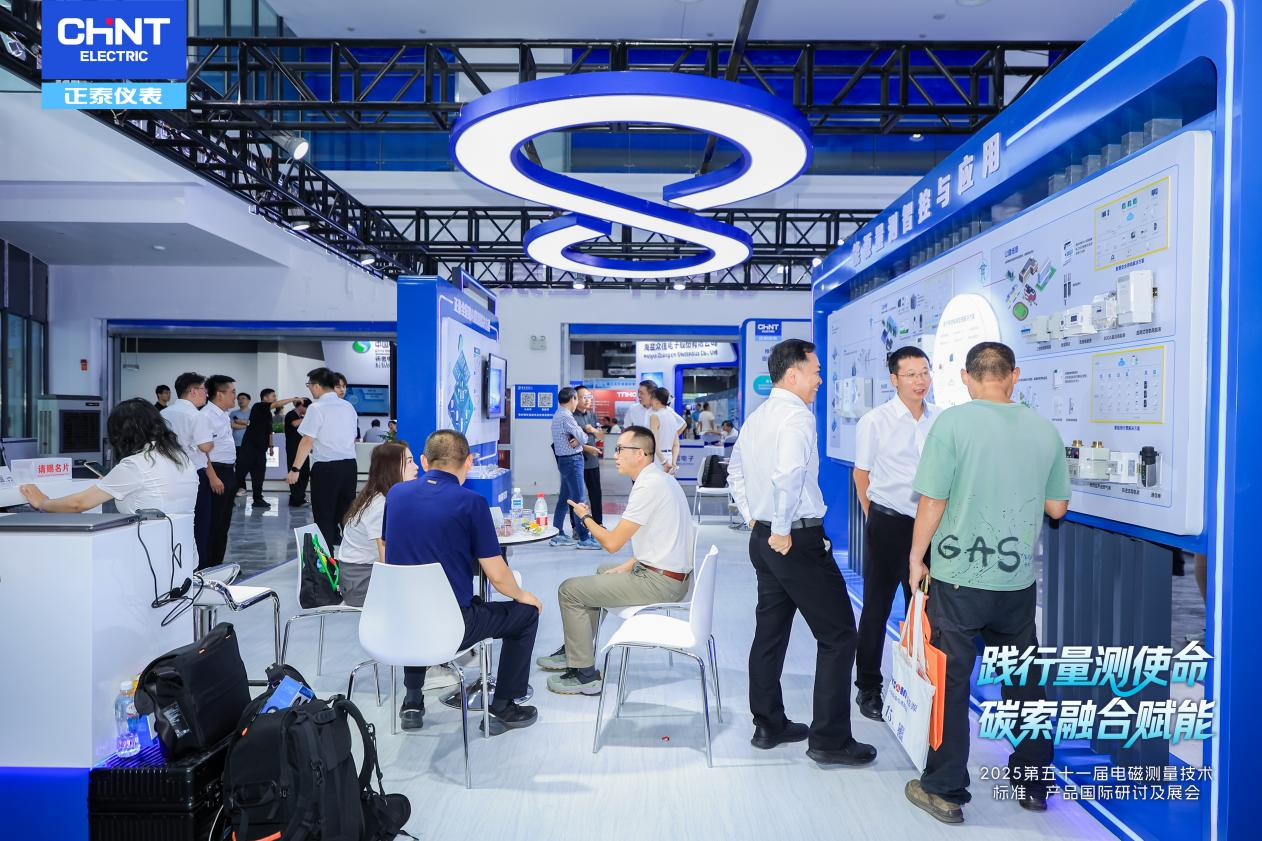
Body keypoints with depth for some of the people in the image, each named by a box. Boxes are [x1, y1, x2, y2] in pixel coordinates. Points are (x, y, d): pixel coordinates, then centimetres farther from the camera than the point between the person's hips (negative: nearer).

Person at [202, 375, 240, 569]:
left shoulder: (224, 415, 15)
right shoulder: (206, 416, -16)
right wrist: (213, 478, -25)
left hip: (229, 471, 10)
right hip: (216, 472, -10)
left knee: (224, 524, 15)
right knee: (213, 524, -4)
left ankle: (217, 564, 25)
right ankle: (205, 568, 3)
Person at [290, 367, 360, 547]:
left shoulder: (316, 408, -9)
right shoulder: (349, 407, 10)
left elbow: (308, 441, -13)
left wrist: (295, 469, -11)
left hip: (325, 466, -6)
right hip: (349, 464, 6)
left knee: (324, 516, 3)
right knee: (347, 513, 13)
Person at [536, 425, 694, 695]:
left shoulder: (648, 487, -21)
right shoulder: (661, 478, 10)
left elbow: (612, 543, -19)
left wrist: (585, 516, -2)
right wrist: (629, 565, 10)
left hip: (658, 581, -11)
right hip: (671, 574, 11)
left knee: (569, 590, -5)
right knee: (601, 573, 32)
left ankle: (585, 675, 5)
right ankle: (575, 651, 38)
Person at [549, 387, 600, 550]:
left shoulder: (557, 416, 13)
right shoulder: (566, 417, -18)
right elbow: (583, 437, -16)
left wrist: (578, 439, -4)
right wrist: (584, 435, 4)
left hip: (564, 460, 10)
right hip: (572, 460, -10)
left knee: (564, 498, 14)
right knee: (579, 499, -6)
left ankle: (557, 535, 20)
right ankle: (584, 538, -2)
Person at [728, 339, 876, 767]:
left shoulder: (756, 417, 12)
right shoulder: (797, 415, -17)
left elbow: (735, 471, 22)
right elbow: (788, 474, -32)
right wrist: (781, 529, -22)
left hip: (764, 539, 9)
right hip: (799, 541, -9)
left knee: (770, 631, 17)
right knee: (837, 634, 3)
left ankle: (768, 725, 29)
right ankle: (829, 740, 10)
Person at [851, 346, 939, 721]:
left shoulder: (940, 419, 2)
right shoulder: (875, 421, -9)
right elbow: (861, 473, 1)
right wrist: (876, 520, 4)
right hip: (889, 524, -4)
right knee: (877, 607, 7)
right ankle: (868, 688, 19)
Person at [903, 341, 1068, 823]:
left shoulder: (952, 422, -12)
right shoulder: (1045, 430, 2)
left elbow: (932, 502, -13)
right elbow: (1057, 508, 9)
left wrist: (916, 557, 0)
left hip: (958, 577, -4)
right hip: (1019, 580, 5)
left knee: (951, 683, 6)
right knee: (1023, 681, 19)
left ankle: (945, 791, 16)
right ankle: (1034, 785, 33)